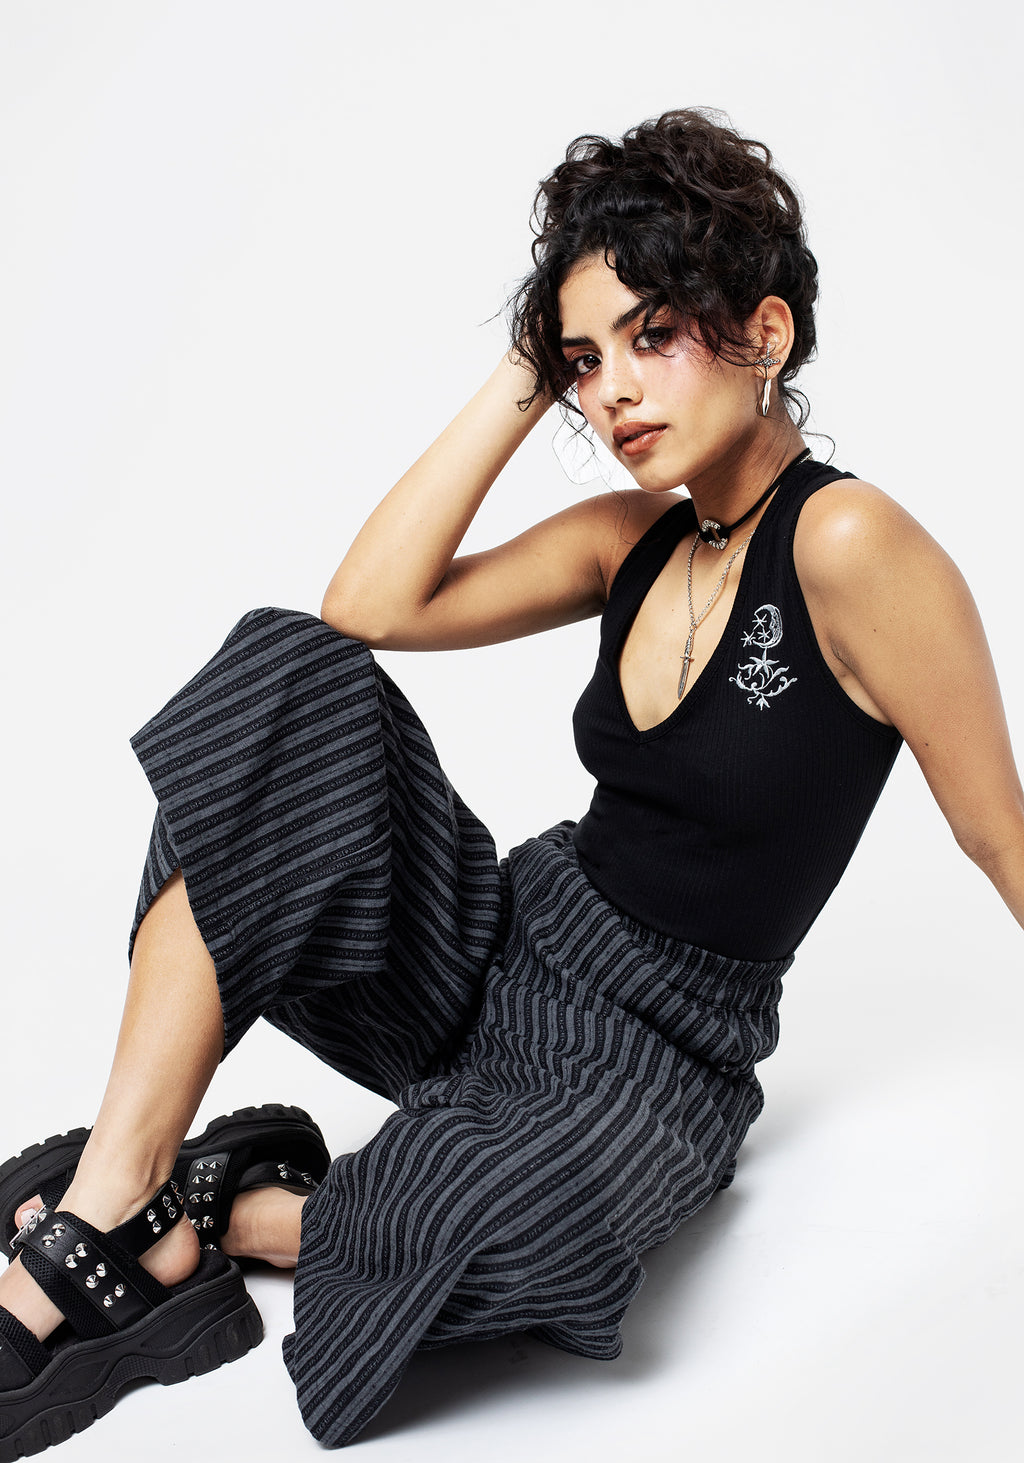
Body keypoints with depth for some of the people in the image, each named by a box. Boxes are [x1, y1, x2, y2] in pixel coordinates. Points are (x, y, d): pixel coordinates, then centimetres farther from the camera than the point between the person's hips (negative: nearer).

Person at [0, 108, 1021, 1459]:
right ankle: (115, 1205, -19)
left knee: (506, 1219, -43)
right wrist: (526, 376, -6)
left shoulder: (846, 544, -16)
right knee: (293, 679, -19)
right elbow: (373, 606, -7)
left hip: (653, 1066, -6)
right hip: (499, 952, 6)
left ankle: (228, 1211, -7)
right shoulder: (632, 537, 5)